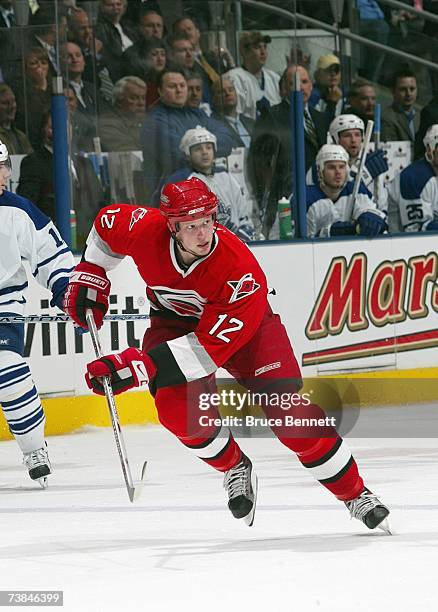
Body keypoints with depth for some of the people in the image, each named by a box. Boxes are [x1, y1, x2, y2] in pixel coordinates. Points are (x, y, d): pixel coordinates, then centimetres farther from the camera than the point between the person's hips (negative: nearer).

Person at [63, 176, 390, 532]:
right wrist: (89, 277, -2)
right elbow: (107, 225, -2)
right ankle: (236, 468, 5)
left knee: (288, 408, -16)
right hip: (174, 319, 3)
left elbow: (209, 347, -38)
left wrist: (137, 366, -43)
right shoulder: (145, 230, -28)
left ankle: (355, 494, -2)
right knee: (178, 407, -24)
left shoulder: (240, 269, -38)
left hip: (239, 323, -3)